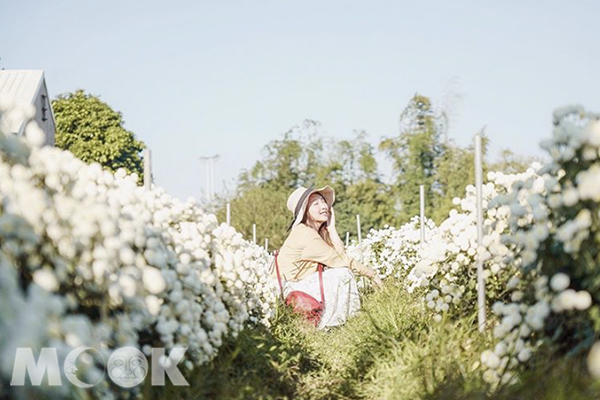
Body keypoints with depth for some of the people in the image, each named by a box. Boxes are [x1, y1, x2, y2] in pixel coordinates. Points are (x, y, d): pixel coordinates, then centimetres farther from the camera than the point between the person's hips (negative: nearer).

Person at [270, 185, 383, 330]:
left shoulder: (319, 231, 9)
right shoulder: (304, 234, -21)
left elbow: (341, 254, -3)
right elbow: (340, 260, -19)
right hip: (289, 289, -9)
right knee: (342, 273, -19)